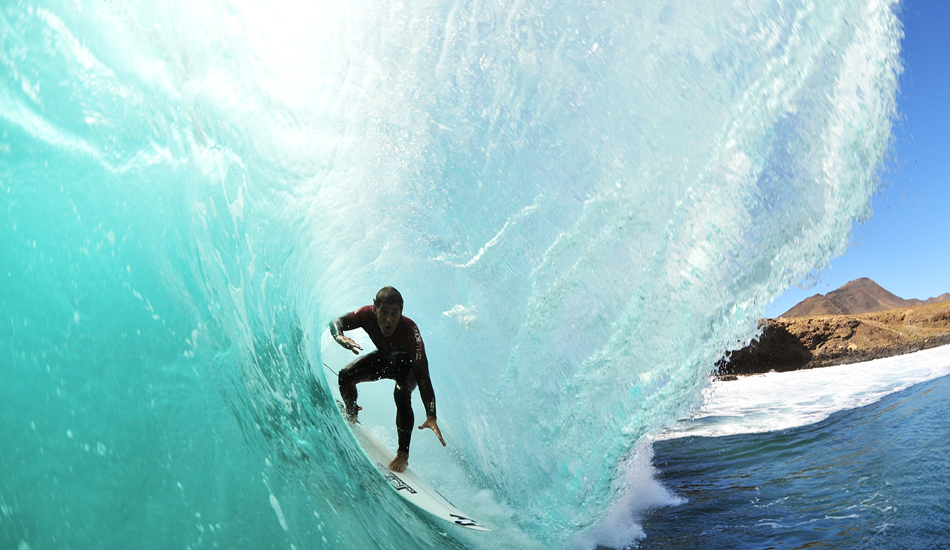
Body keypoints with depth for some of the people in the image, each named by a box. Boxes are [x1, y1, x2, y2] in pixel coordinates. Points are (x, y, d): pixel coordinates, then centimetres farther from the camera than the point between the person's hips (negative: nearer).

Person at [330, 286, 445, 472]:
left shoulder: (410, 331, -42)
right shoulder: (368, 314, -33)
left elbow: (423, 376, -45)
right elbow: (337, 322, -25)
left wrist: (431, 416, -54)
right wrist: (340, 337, -52)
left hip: (408, 365, -4)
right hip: (383, 358, 4)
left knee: (401, 392, -32)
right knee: (346, 376, -12)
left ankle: (403, 455, -18)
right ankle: (352, 417, 20)